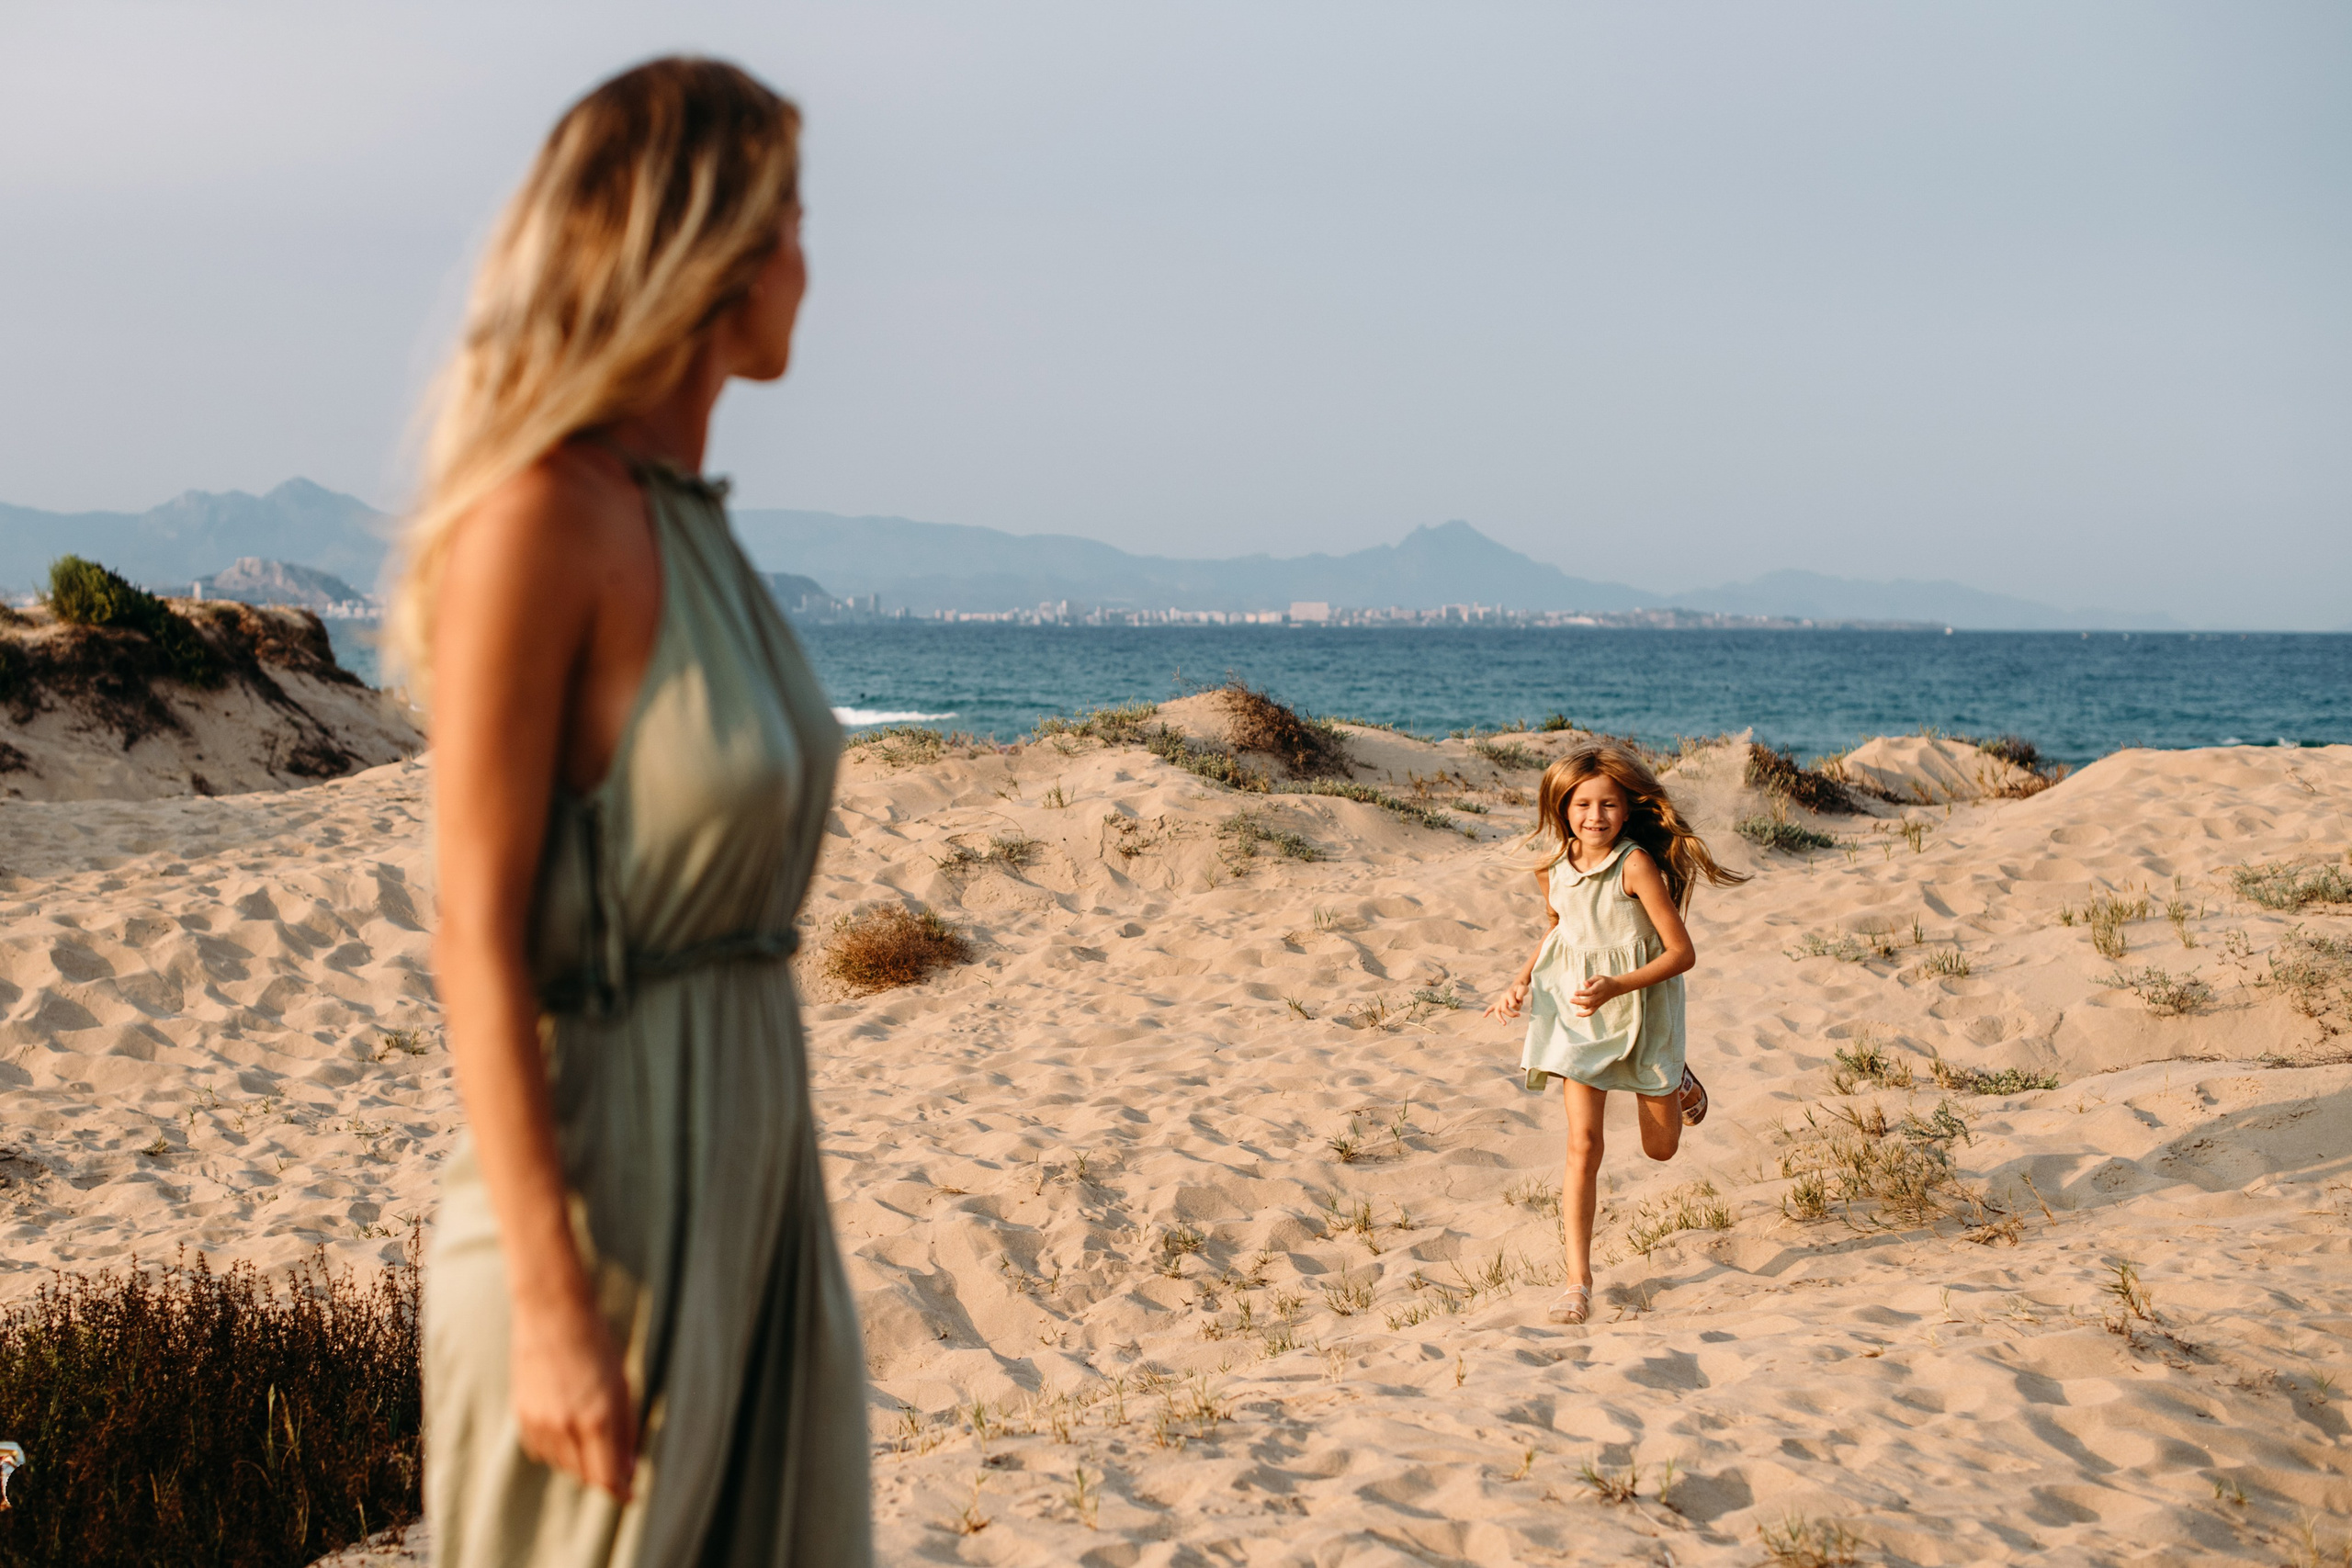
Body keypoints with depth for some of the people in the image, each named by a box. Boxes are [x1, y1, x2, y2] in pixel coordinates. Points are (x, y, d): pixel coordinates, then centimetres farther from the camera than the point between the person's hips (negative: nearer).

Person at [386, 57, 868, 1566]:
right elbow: (477, 935, -18)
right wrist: (552, 1302, -21)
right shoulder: (537, 519, -15)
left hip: (748, 1149, 9)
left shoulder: (687, 522, 10)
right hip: (606, 1174, -8)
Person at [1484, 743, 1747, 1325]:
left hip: (1639, 1009, -2)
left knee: (1661, 1146, 17)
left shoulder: (1636, 864, -21)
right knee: (1583, 1144, -10)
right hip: (1577, 1015, 2)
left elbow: (1682, 952, -21)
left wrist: (1616, 986, -30)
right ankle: (1578, 1281, -5)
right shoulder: (1555, 869, -5)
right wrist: (1520, 982, 3)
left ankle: (1673, 1081, 53)